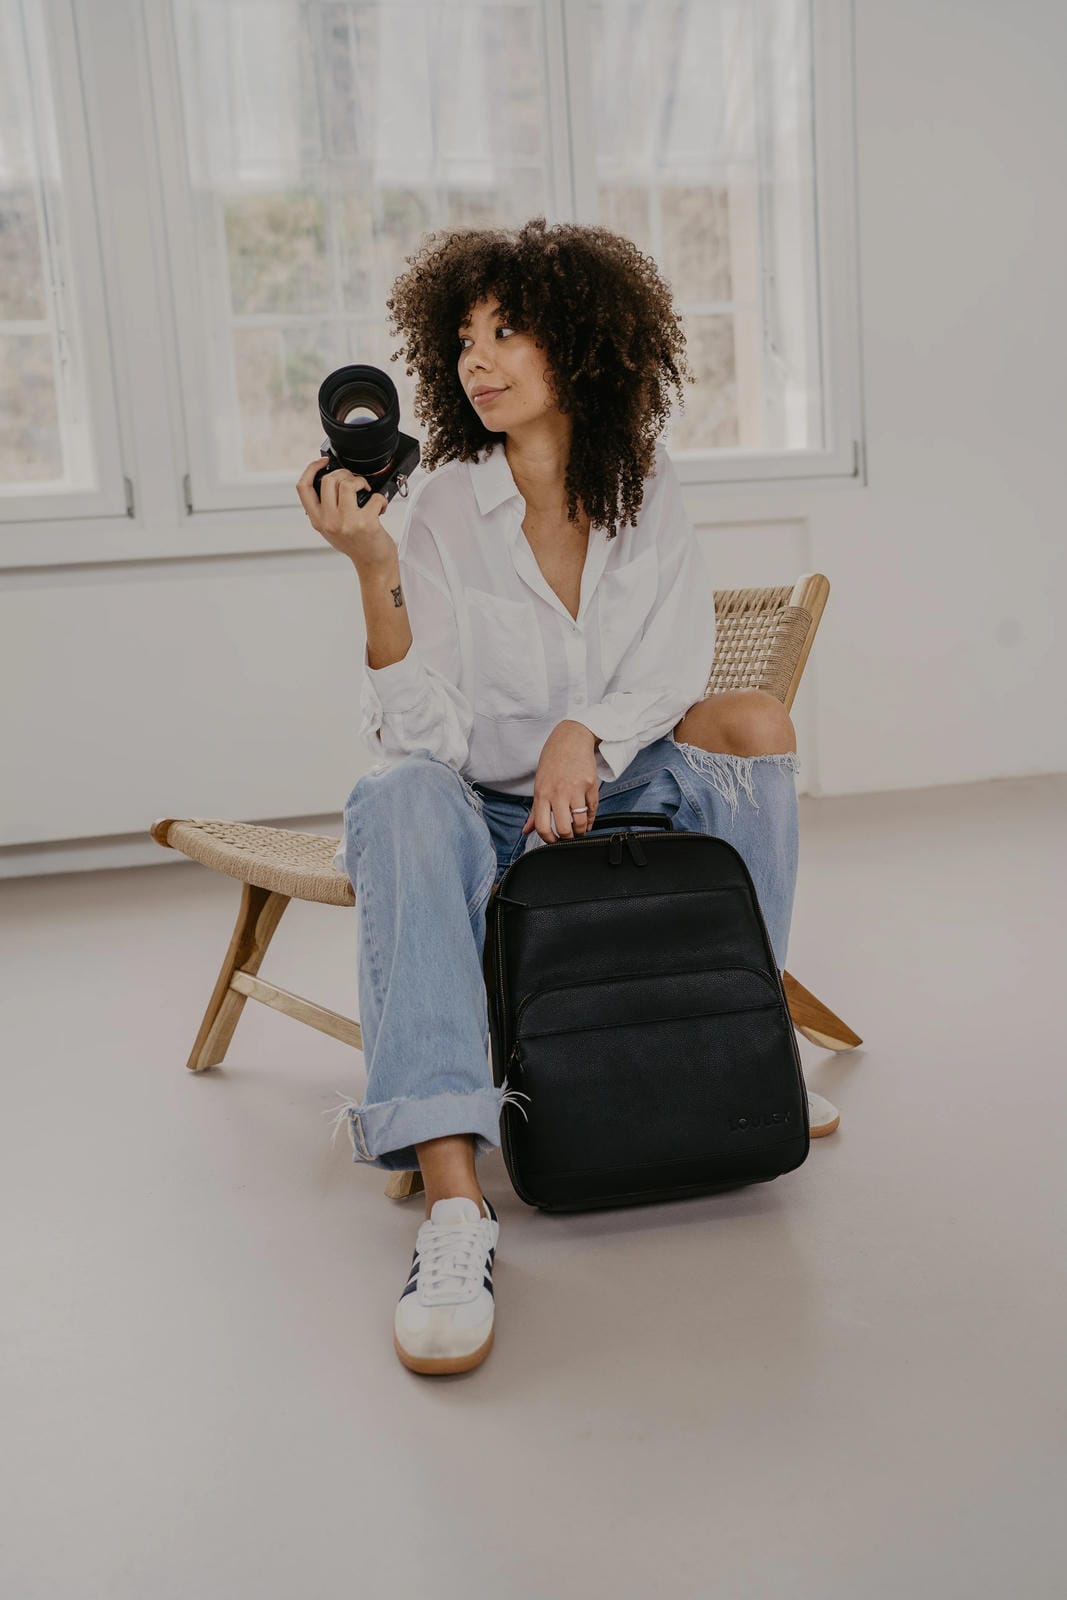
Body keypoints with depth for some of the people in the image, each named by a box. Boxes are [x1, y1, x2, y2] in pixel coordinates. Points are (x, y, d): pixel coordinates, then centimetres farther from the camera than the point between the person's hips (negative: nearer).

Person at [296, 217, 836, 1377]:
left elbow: (674, 666, -5)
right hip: (486, 821, -2)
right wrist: (374, 572, -28)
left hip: (612, 799, 3)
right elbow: (422, 735, -16)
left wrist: (583, 735, -24)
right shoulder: (446, 508, -7)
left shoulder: (646, 488, 3)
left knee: (749, 721, -22)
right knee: (399, 794, -35)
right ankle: (451, 1203, -45)